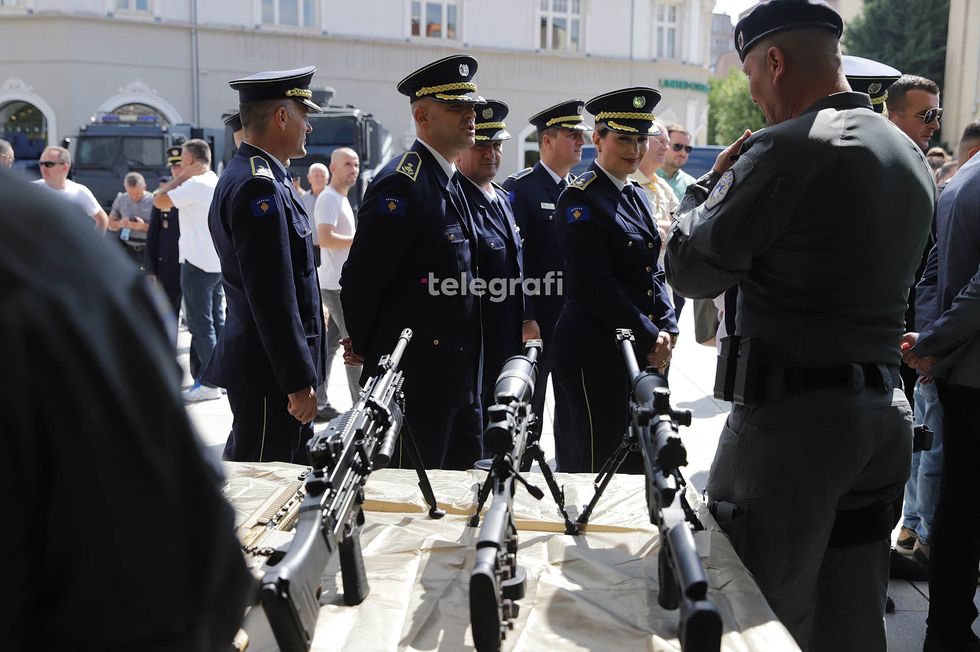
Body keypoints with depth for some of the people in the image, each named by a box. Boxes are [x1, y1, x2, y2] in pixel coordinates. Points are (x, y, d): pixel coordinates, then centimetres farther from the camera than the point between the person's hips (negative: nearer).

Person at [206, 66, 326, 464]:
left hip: (259, 361, 11)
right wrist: (300, 381, -20)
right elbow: (274, 297, -23)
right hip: (269, 372, -10)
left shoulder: (243, 175, 14)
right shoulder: (260, 187, -19)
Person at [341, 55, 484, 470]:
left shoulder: (451, 182, 14)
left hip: (457, 373, 9)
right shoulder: (401, 185, -17)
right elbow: (361, 278, -16)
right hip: (415, 375, -9)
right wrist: (364, 349, -4)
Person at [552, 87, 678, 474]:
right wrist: (650, 338, -14)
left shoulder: (637, 196, 15)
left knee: (640, 463, 13)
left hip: (646, 352, 8)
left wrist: (666, 330, 2)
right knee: (596, 466, 0)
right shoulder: (580, 199, -11)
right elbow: (595, 286, -17)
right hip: (595, 354, -8)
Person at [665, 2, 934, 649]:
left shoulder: (787, 147, -16)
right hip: (886, 414, 9)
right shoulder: (911, 157, 11)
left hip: (792, 418, -8)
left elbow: (691, 270, -10)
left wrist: (710, 183, 6)